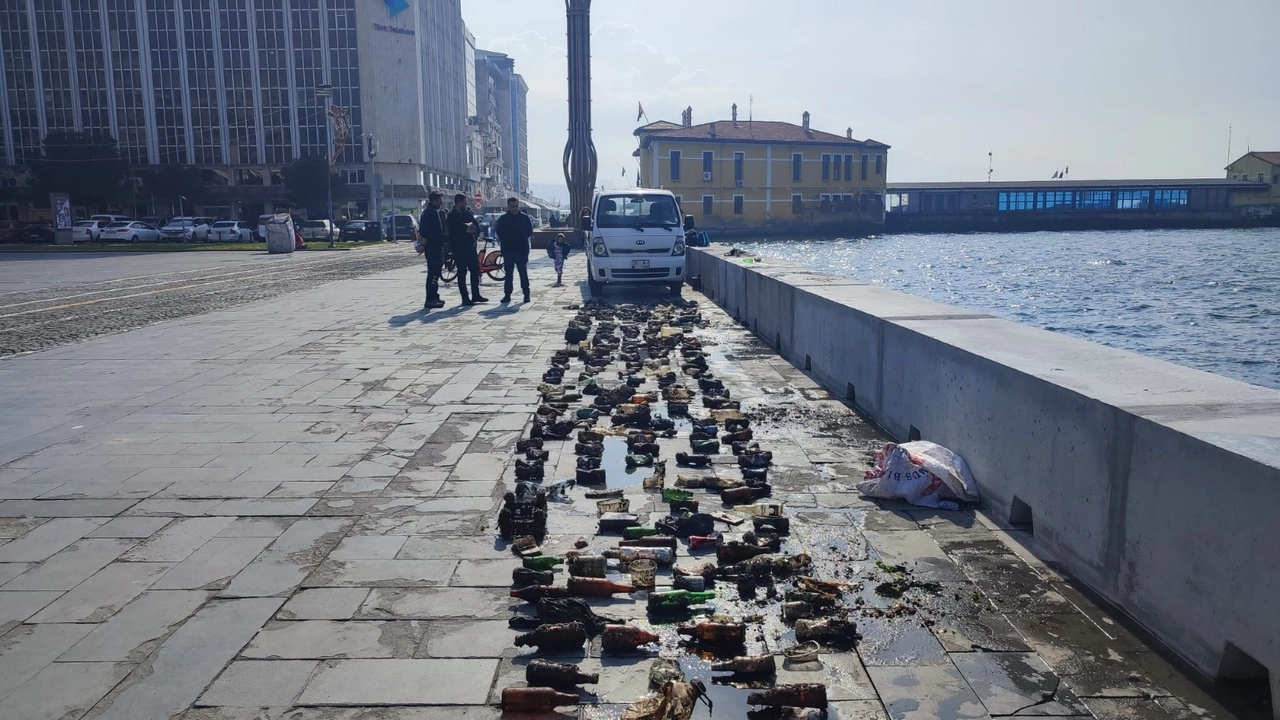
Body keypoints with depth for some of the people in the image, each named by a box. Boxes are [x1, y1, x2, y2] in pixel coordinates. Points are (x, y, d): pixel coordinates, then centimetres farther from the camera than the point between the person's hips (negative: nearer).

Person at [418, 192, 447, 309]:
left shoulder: (438, 212, 16)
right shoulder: (428, 212, -14)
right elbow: (423, 231, -19)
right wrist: (423, 245, -22)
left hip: (438, 246, 10)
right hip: (432, 247, -10)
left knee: (436, 273, 14)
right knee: (432, 273, -9)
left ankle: (434, 297, 22)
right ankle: (430, 300, -7)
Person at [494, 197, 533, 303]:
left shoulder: (524, 217, 4)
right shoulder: (503, 218, 3)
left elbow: (529, 232, 7)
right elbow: (499, 232, 4)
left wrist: (522, 239, -3)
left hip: (522, 250, -1)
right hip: (508, 250, 1)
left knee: (523, 272, 1)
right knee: (508, 273, 6)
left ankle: (526, 294, 6)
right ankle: (507, 294, 10)